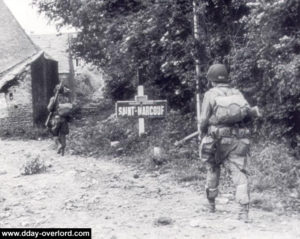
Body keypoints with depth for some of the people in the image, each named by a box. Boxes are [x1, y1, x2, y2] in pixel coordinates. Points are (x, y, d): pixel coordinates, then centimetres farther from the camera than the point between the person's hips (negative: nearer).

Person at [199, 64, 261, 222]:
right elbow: (249, 113, 4)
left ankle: (211, 203, 32)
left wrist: (203, 132, 14)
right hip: (238, 140, 2)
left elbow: (204, 120, -5)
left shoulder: (211, 94, -2)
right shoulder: (237, 93, 9)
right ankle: (244, 211, -13)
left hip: (217, 140, -2)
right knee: (240, 174, -1)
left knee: (213, 170, 20)